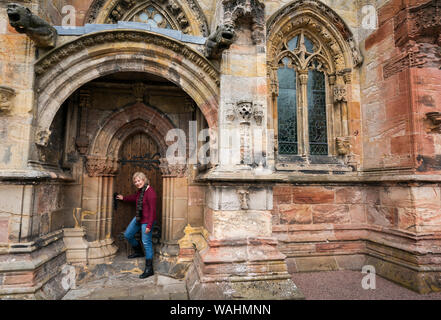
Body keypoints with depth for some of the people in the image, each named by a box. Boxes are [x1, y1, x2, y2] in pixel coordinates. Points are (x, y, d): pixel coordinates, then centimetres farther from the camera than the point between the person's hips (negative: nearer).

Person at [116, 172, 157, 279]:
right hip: (138, 218, 10)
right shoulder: (140, 190, 4)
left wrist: (149, 226, -24)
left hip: (147, 220, -10)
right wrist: (123, 198, 38)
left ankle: (149, 269, 5)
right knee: (127, 235, 21)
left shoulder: (150, 192, -24)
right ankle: (138, 252, 45)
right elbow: (135, 197, 28)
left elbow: (152, 210, -24)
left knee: (146, 242, -5)